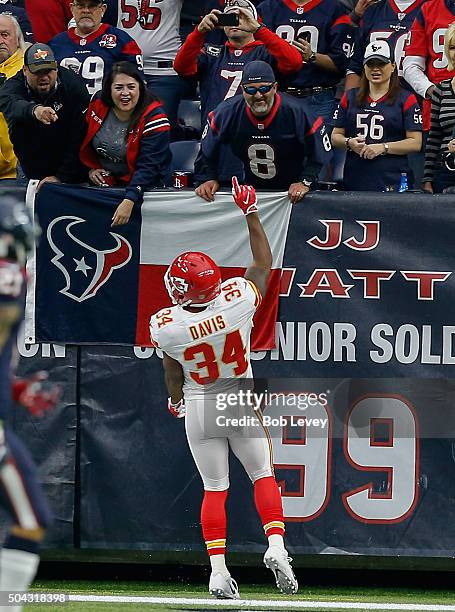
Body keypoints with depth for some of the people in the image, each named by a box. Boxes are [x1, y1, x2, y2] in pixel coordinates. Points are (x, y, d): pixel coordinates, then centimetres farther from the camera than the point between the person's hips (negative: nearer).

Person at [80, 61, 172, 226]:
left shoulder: (153, 118, -18)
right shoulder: (97, 106, -4)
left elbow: (148, 167, -24)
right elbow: (85, 141, 16)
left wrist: (129, 201, -34)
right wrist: (91, 168, 2)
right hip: (101, 180, 4)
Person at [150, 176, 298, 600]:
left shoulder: (165, 326, -21)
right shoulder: (237, 301, -22)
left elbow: (172, 373, -1)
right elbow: (263, 263, -3)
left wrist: (176, 400, 20)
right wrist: (250, 215, 4)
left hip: (200, 407, 0)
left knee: (214, 488, 8)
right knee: (262, 475, 12)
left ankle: (217, 571, 4)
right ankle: (276, 545, -9)